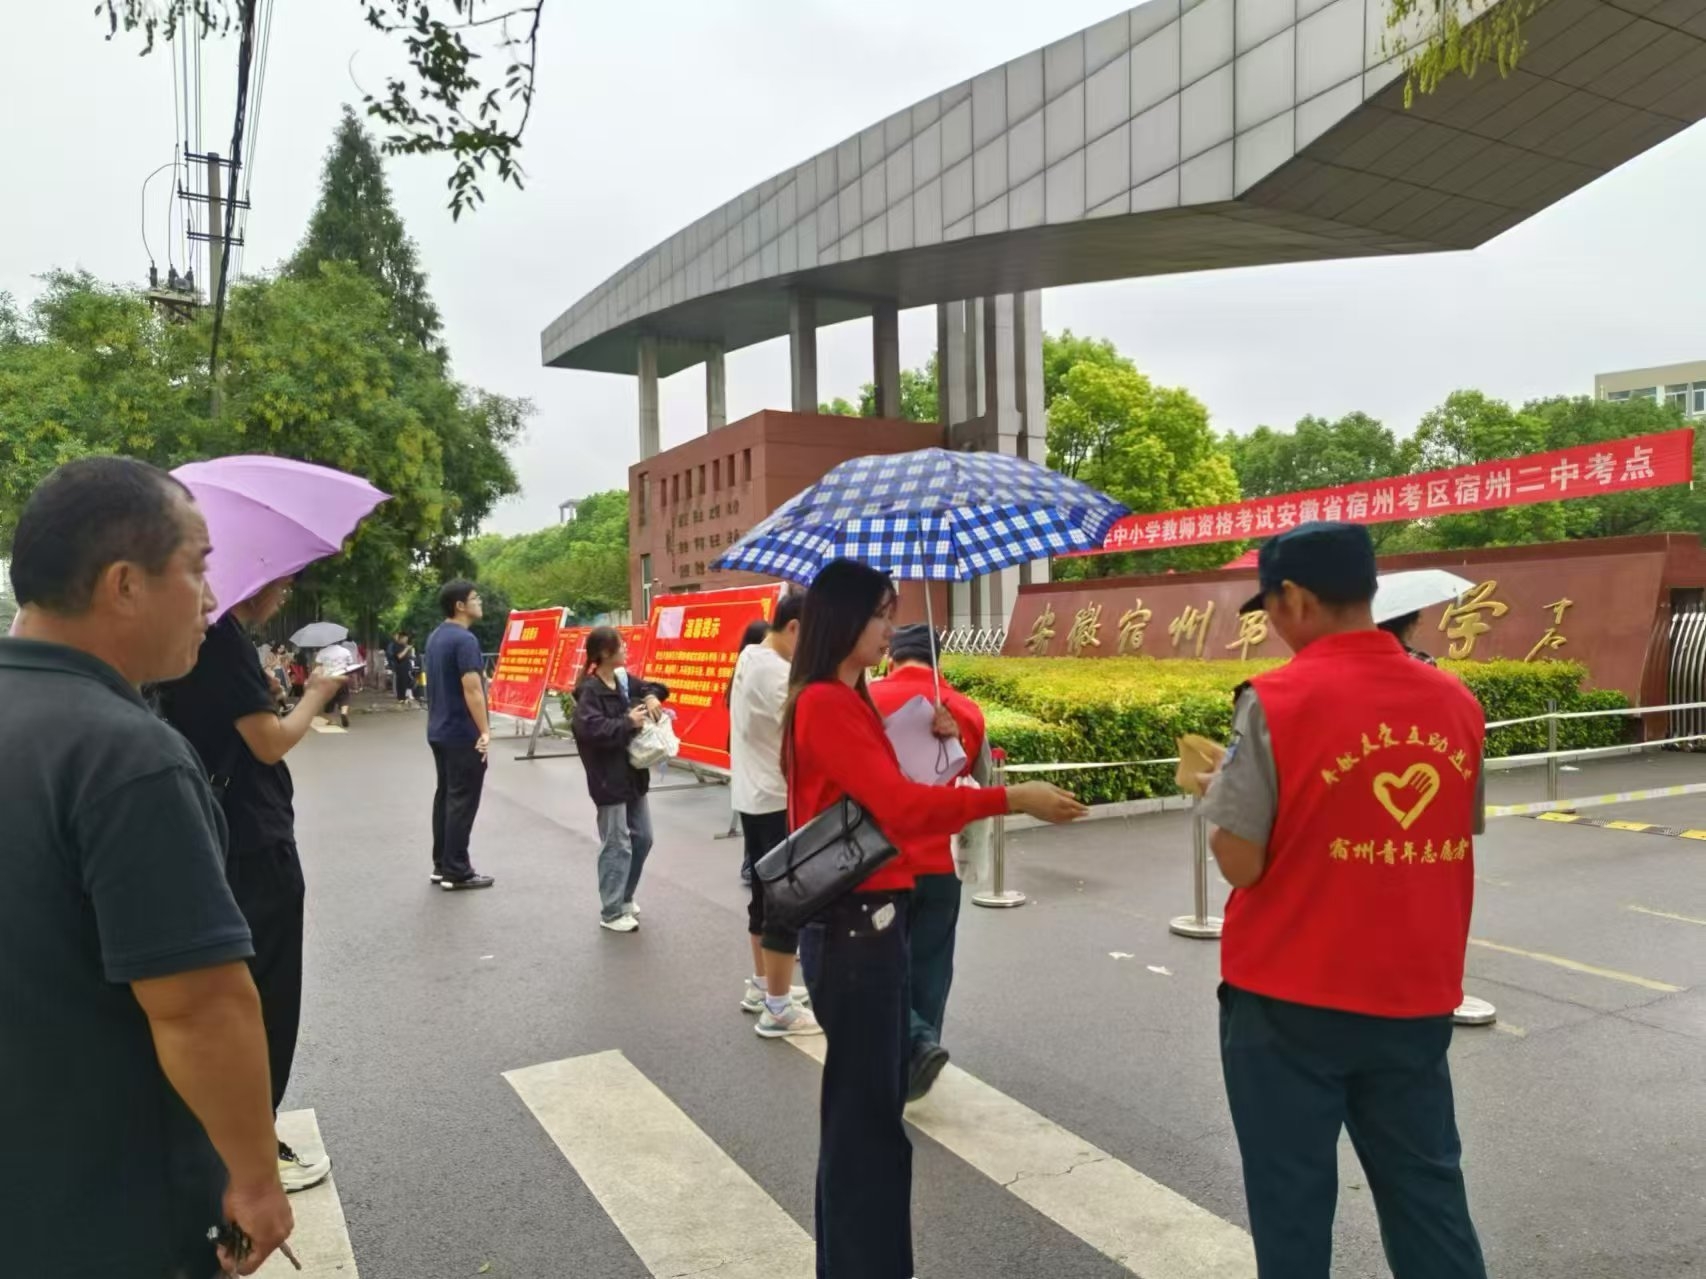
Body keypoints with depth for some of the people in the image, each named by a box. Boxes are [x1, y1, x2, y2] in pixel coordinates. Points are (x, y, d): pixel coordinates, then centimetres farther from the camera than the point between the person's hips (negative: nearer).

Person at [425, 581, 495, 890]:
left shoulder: (435, 637, 12)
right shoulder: (464, 640, -18)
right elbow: (472, 689, -24)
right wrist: (485, 731, -22)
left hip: (439, 730, 10)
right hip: (463, 733, -10)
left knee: (445, 795, 14)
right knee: (462, 801, -3)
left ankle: (441, 865, 21)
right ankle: (456, 872, 2)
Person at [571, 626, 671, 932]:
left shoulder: (623, 680, 8)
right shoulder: (590, 691, -16)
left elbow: (650, 687, 23)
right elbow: (589, 729, -28)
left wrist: (652, 696, 0)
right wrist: (628, 722, -22)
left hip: (633, 773, 9)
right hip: (609, 779, -9)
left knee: (642, 838, 16)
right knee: (617, 846, -1)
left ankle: (624, 899, 33)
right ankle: (611, 913, 12)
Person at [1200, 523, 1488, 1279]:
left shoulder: (1277, 701, -17)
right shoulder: (1456, 701, 0)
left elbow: (1241, 863, -15)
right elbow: (1456, 840, 10)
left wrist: (1214, 788, 2)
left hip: (1290, 999, -4)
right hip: (1417, 995, 5)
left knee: (1291, 1200, 12)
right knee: (1427, 1190, 20)